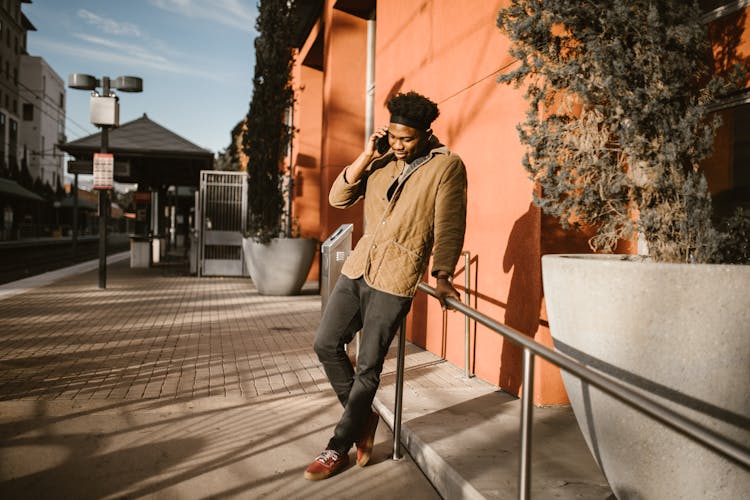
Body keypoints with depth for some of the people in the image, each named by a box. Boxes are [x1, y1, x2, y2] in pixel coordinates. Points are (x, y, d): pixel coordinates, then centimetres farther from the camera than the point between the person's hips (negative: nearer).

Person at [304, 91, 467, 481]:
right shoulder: (381, 163, 11)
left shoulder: (446, 166, -5)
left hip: (395, 279, -6)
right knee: (326, 343, 7)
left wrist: (442, 275, -12)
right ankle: (363, 416, 26)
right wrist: (367, 155, -4)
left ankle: (339, 448, 15)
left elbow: (449, 226, -7)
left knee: (368, 367, 0)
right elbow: (337, 198, 4)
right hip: (357, 268, 7)